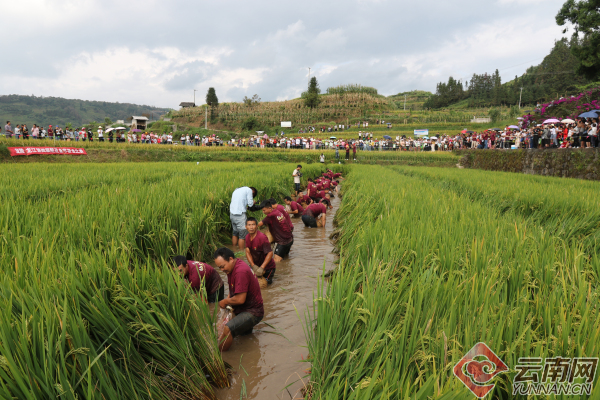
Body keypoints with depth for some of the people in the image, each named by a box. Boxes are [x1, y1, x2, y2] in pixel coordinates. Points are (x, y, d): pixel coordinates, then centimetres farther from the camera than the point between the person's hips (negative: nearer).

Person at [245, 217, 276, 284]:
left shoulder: (262, 237, -27)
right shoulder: (247, 237, -3)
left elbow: (270, 253, -30)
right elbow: (248, 252, -3)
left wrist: (261, 268, -33)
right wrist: (253, 266, -17)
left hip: (267, 266, -7)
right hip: (255, 264, 7)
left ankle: (270, 274, 15)